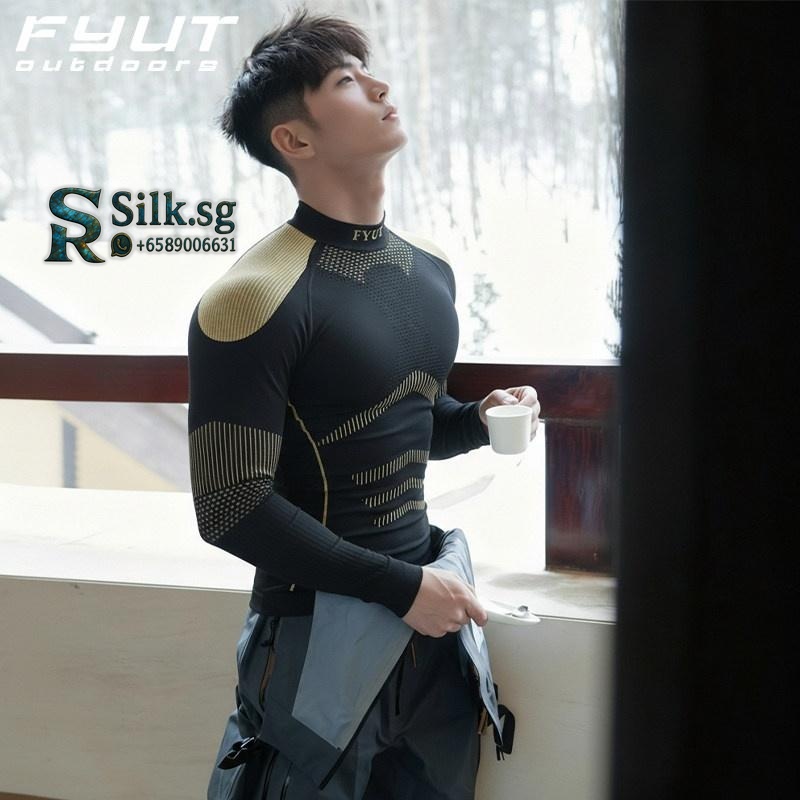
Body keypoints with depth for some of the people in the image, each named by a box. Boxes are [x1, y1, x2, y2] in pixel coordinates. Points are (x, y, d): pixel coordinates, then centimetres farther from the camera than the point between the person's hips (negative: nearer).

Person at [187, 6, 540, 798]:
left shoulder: (429, 267, 6)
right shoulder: (257, 296, -19)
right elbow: (233, 508, -19)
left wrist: (477, 418, -2)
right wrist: (400, 586, -17)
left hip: (430, 617, 7)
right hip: (320, 628, -7)